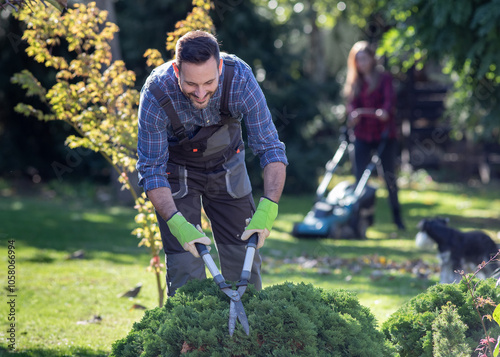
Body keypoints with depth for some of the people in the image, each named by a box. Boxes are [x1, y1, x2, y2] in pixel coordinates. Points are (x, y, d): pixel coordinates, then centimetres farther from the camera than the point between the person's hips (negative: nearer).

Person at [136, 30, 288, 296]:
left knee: (243, 258, 3)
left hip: (227, 166, 2)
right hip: (176, 171, -2)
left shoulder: (239, 77, -31)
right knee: (185, 264, -12)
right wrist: (176, 223, -40)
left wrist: (268, 208, -38)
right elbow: (151, 170, -26)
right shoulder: (155, 94, -33)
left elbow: (270, 148, -25)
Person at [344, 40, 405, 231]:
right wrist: (352, 115, -24)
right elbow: (352, 103, -1)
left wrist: (385, 111, -34)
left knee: (389, 175, 3)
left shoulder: (384, 78, 3)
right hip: (362, 136, 2)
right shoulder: (354, 82, 12)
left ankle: (397, 215, 15)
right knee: (360, 177, -4)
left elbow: (390, 99, -13)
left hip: (384, 134, -2)